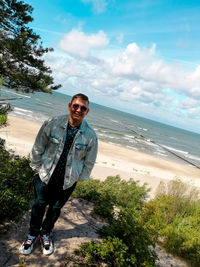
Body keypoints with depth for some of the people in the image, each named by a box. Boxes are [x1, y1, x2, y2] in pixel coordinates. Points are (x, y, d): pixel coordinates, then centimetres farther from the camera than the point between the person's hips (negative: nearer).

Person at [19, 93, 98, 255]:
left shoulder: (90, 135, -14)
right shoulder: (52, 124, -16)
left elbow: (89, 161, 0)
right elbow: (38, 148, -3)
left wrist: (80, 177, 4)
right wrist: (37, 168, 2)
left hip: (67, 181, 1)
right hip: (45, 175, 0)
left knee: (56, 208, 19)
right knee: (39, 205, 17)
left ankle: (45, 233, 49)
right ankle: (33, 233, 46)